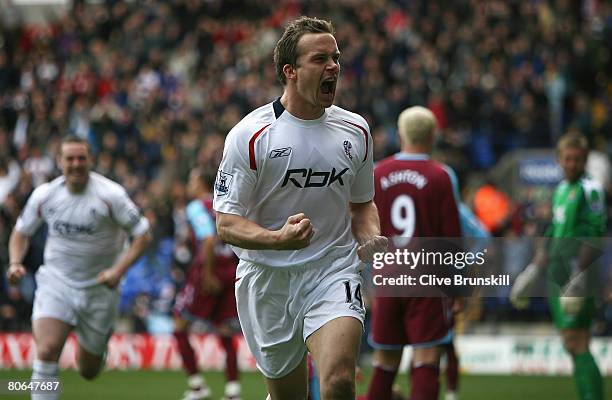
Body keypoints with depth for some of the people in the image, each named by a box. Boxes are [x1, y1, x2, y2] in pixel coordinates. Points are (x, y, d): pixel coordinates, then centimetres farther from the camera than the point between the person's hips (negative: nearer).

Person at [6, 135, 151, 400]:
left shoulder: (110, 195, -13)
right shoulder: (44, 194, -3)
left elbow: (142, 235, -9)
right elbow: (21, 232, 13)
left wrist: (118, 270, -22)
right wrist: (15, 262, -7)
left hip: (99, 287, -1)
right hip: (56, 282, 1)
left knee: (88, 371, 11)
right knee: (47, 350, -24)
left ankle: (102, 337, 47)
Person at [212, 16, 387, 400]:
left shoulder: (356, 130, 6)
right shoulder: (249, 135, -8)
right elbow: (227, 223, -9)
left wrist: (372, 241, 0)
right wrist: (279, 238, -27)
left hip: (334, 271, 2)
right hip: (269, 279, -1)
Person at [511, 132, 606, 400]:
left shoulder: (590, 188, -10)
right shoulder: (561, 188, 18)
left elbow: (595, 234, -18)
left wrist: (580, 275, -24)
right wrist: (535, 268, 24)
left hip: (578, 271, -9)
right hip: (558, 273, 9)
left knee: (577, 343, -13)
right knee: (570, 344, 9)